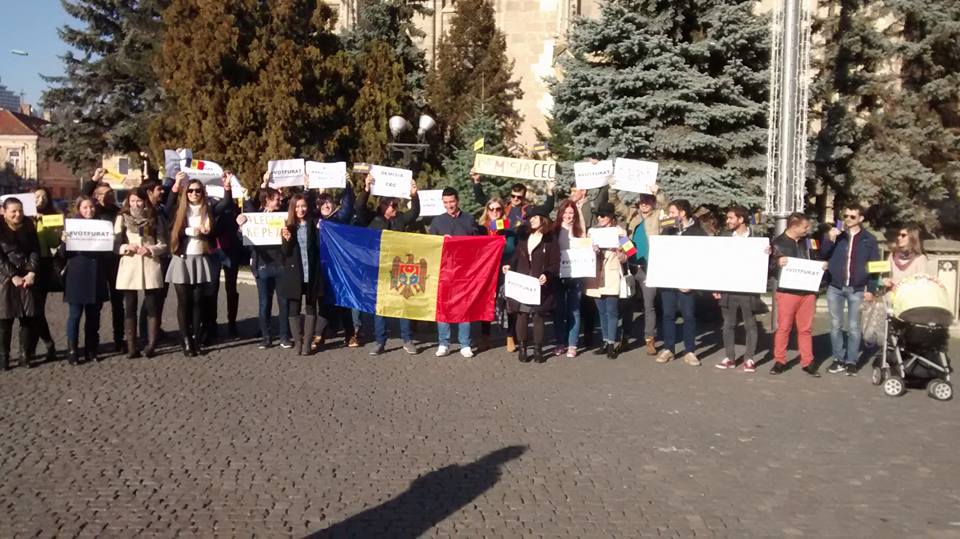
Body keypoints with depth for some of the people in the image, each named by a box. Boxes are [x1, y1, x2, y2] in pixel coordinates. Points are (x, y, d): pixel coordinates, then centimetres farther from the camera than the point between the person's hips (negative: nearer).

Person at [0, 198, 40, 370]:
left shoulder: (28, 226, 7)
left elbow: (35, 250, 3)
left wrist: (31, 273, -9)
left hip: (27, 277, 3)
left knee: (29, 317, 2)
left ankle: (27, 355, 11)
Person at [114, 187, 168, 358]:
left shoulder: (154, 219, 10)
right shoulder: (122, 218, 9)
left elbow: (163, 245, 7)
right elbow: (115, 244, 5)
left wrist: (150, 249, -11)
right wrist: (127, 247, -13)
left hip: (150, 265, 0)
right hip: (129, 266, 0)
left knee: (152, 306, -2)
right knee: (129, 307, 1)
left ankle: (151, 344, 1)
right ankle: (131, 347, 3)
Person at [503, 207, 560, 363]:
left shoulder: (550, 239, -1)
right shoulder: (524, 237, 15)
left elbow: (555, 263, -6)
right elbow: (517, 258, 16)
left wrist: (547, 275, -22)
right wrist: (509, 266, -3)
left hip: (540, 286, -4)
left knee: (538, 316, 0)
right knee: (522, 315, 2)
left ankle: (538, 349, 11)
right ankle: (522, 348, 11)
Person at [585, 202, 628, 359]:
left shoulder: (620, 232, 0)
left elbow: (624, 258, 0)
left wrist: (619, 251, -21)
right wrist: (592, 250, -11)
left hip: (612, 276, -4)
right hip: (596, 276, 4)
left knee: (611, 311, -8)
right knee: (602, 311, 9)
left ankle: (611, 344, -4)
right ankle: (606, 341, 17)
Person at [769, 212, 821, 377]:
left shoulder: (807, 241, 9)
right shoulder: (778, 243, -6)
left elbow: (814, 261, 22)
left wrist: (822, 266, 2)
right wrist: (777, 263, -27)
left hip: (807, 291, 4)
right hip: (787, 292, -4)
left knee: (806, 328, 8)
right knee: (783, 327, 2)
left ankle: (807, 362, 15)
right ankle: (779, 361, 11)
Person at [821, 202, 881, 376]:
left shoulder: (869, 239, 3)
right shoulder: (836, 234, 7)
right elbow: (823, 256, 1)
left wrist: (871, 289, -5)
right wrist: (829, 240, -15)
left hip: (857, 290, -2)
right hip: (835, 288, 2)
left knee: (854, 327, 3)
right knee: (835, 326, 5)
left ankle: (852, 361, 11)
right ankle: (838, 359, 15)